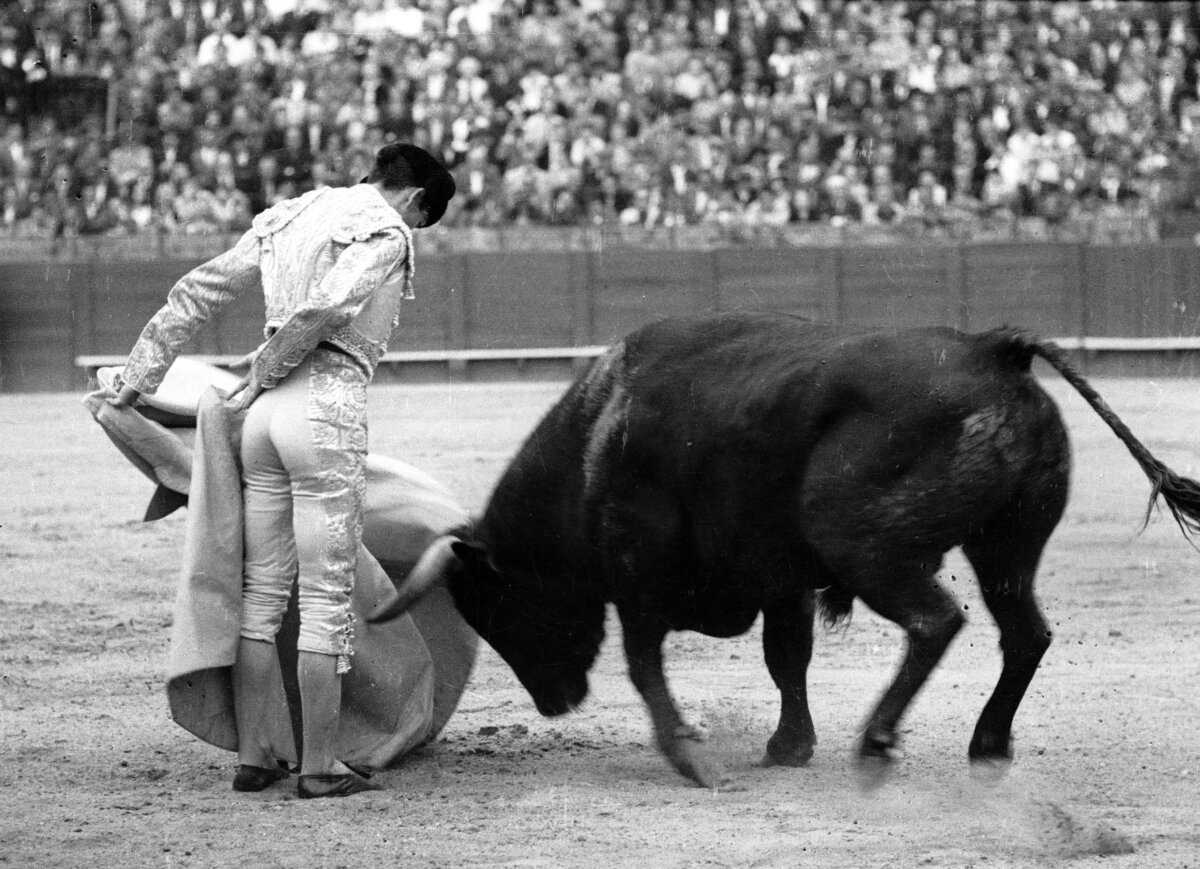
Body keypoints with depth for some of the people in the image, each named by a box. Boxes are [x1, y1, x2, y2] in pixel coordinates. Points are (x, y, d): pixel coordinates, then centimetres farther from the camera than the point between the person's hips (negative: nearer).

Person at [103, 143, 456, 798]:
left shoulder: (288, 217, 19)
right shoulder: (385, 232, -3)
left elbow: (197, 292, 20)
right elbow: (321, 312, -18)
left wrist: (138, 377, 24)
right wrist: (261, 379, -4)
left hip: (266, 412, 7)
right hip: (328, 403, -7)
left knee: (262, 591, 11)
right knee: (326, 596, -2)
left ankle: (252, 757, 13)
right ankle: (319, 766, 0)